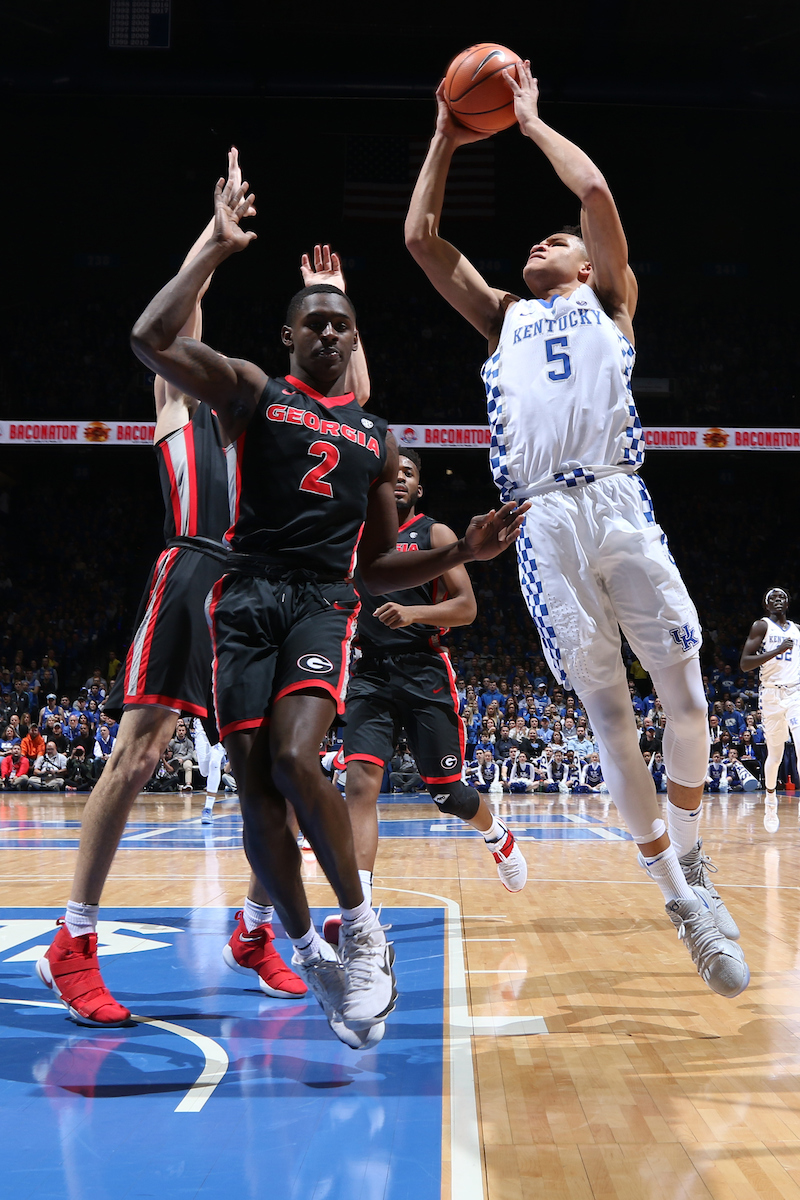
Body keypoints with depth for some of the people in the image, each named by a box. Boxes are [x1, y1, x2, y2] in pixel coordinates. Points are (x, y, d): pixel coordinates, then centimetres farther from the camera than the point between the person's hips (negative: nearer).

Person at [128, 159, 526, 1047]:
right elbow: (151, 340, -9)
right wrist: (217, 249, -7)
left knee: (294, 759, -23)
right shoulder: (252, 391, 10)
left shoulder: (376, 438, 21)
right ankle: (307, 950, 13)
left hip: (324, 602, 1)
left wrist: (463, 551, 7)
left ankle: (360, 929, -6)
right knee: (255, 785, -5)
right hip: (247, 597, -1)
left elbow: (377, 568, 22)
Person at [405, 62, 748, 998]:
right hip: (543, 524, 2)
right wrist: (446, 141, 28)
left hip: (617, 500, -2)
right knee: (605, 706, -2)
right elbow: (420, 238, 24)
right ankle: (675, 893, 5)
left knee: (682, 684, -8)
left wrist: (529, 118, 18)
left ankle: (690, 856, 13)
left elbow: (595, 191, 7)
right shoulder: (503, 319, 28)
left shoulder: (606, 301, 21)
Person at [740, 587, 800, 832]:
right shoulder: (761, 626, -1)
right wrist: (778, 650, -21)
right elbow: (744, 663, -12)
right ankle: (770, 800, 33)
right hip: (772, 695, -2)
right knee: (775, 755, 8)